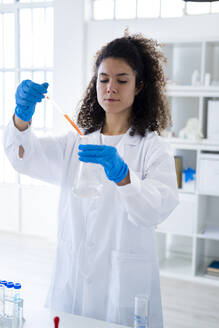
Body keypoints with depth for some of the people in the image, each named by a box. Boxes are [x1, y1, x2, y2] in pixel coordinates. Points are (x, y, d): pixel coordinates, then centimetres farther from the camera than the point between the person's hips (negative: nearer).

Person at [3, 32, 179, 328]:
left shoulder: (153, 148, -4)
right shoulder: (76, 143, 10)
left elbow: (158, 208, -21)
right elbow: (25, 157, -5)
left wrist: (122, 176, -39)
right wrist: (22, 116, -24)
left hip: (123, 284, -3)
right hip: (71, 280, 4)